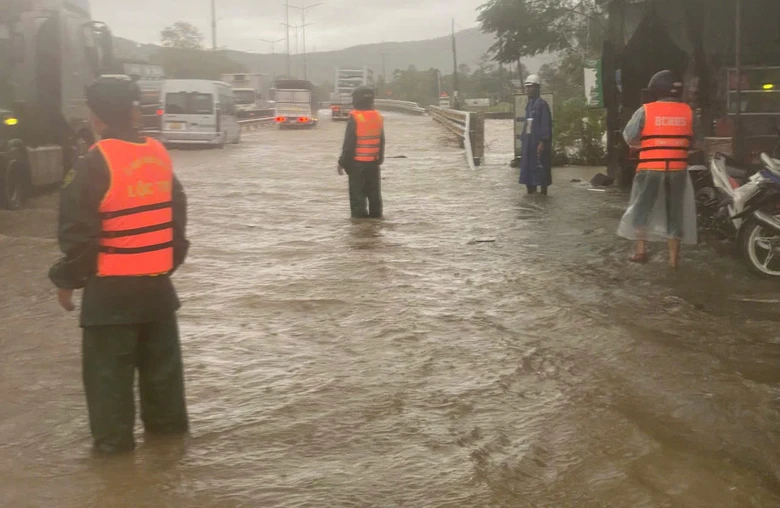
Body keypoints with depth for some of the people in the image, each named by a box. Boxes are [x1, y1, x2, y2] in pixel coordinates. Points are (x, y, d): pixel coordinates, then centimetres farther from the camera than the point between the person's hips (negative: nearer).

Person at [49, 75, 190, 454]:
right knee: (160, 357, 19)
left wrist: (67, 278, -2)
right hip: (156, 280, 6)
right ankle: (167, 422, 31)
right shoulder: (159, 155, 3)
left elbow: (79, 231, -15)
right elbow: (176, 216, 12)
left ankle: (114, 438, 10)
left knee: (108, 366, 5)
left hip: (111, 287, -6)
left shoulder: (95, 165, -16)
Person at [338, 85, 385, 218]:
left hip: (357, 162, -5)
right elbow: (382, 141, 11)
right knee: (374, 190, 12)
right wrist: (380, 159, 22)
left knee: (357, 190, 1)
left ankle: (359, 213, 0)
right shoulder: (378, 117, 5)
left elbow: (349, 143, -14)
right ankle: (375, 213, 15)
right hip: (373, 161, 6)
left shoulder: (355, 117, -15)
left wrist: (342, 162, -8)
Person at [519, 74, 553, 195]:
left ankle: (543, 193, 5)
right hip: (529, 143, 9)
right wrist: (523, 138, 14)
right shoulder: (529, 105, 15)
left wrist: (542, 142, -19)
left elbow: (546, 125, -15)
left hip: (538, 143, -9)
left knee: (541, 169, -3)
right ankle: (531, 192, 18)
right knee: (528, 168, 10)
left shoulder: (542, 104, -11)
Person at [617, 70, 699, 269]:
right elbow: (693, 138, 11)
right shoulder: (687, 111, 3)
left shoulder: (645, 111, -6)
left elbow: (629, 136, -3)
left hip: (651, 168, -2)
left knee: (642, 208, 12)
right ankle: (673, 257, 10)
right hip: (678, 168, 2)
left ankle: (641, 250, 8)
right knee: (675, 212, 9)